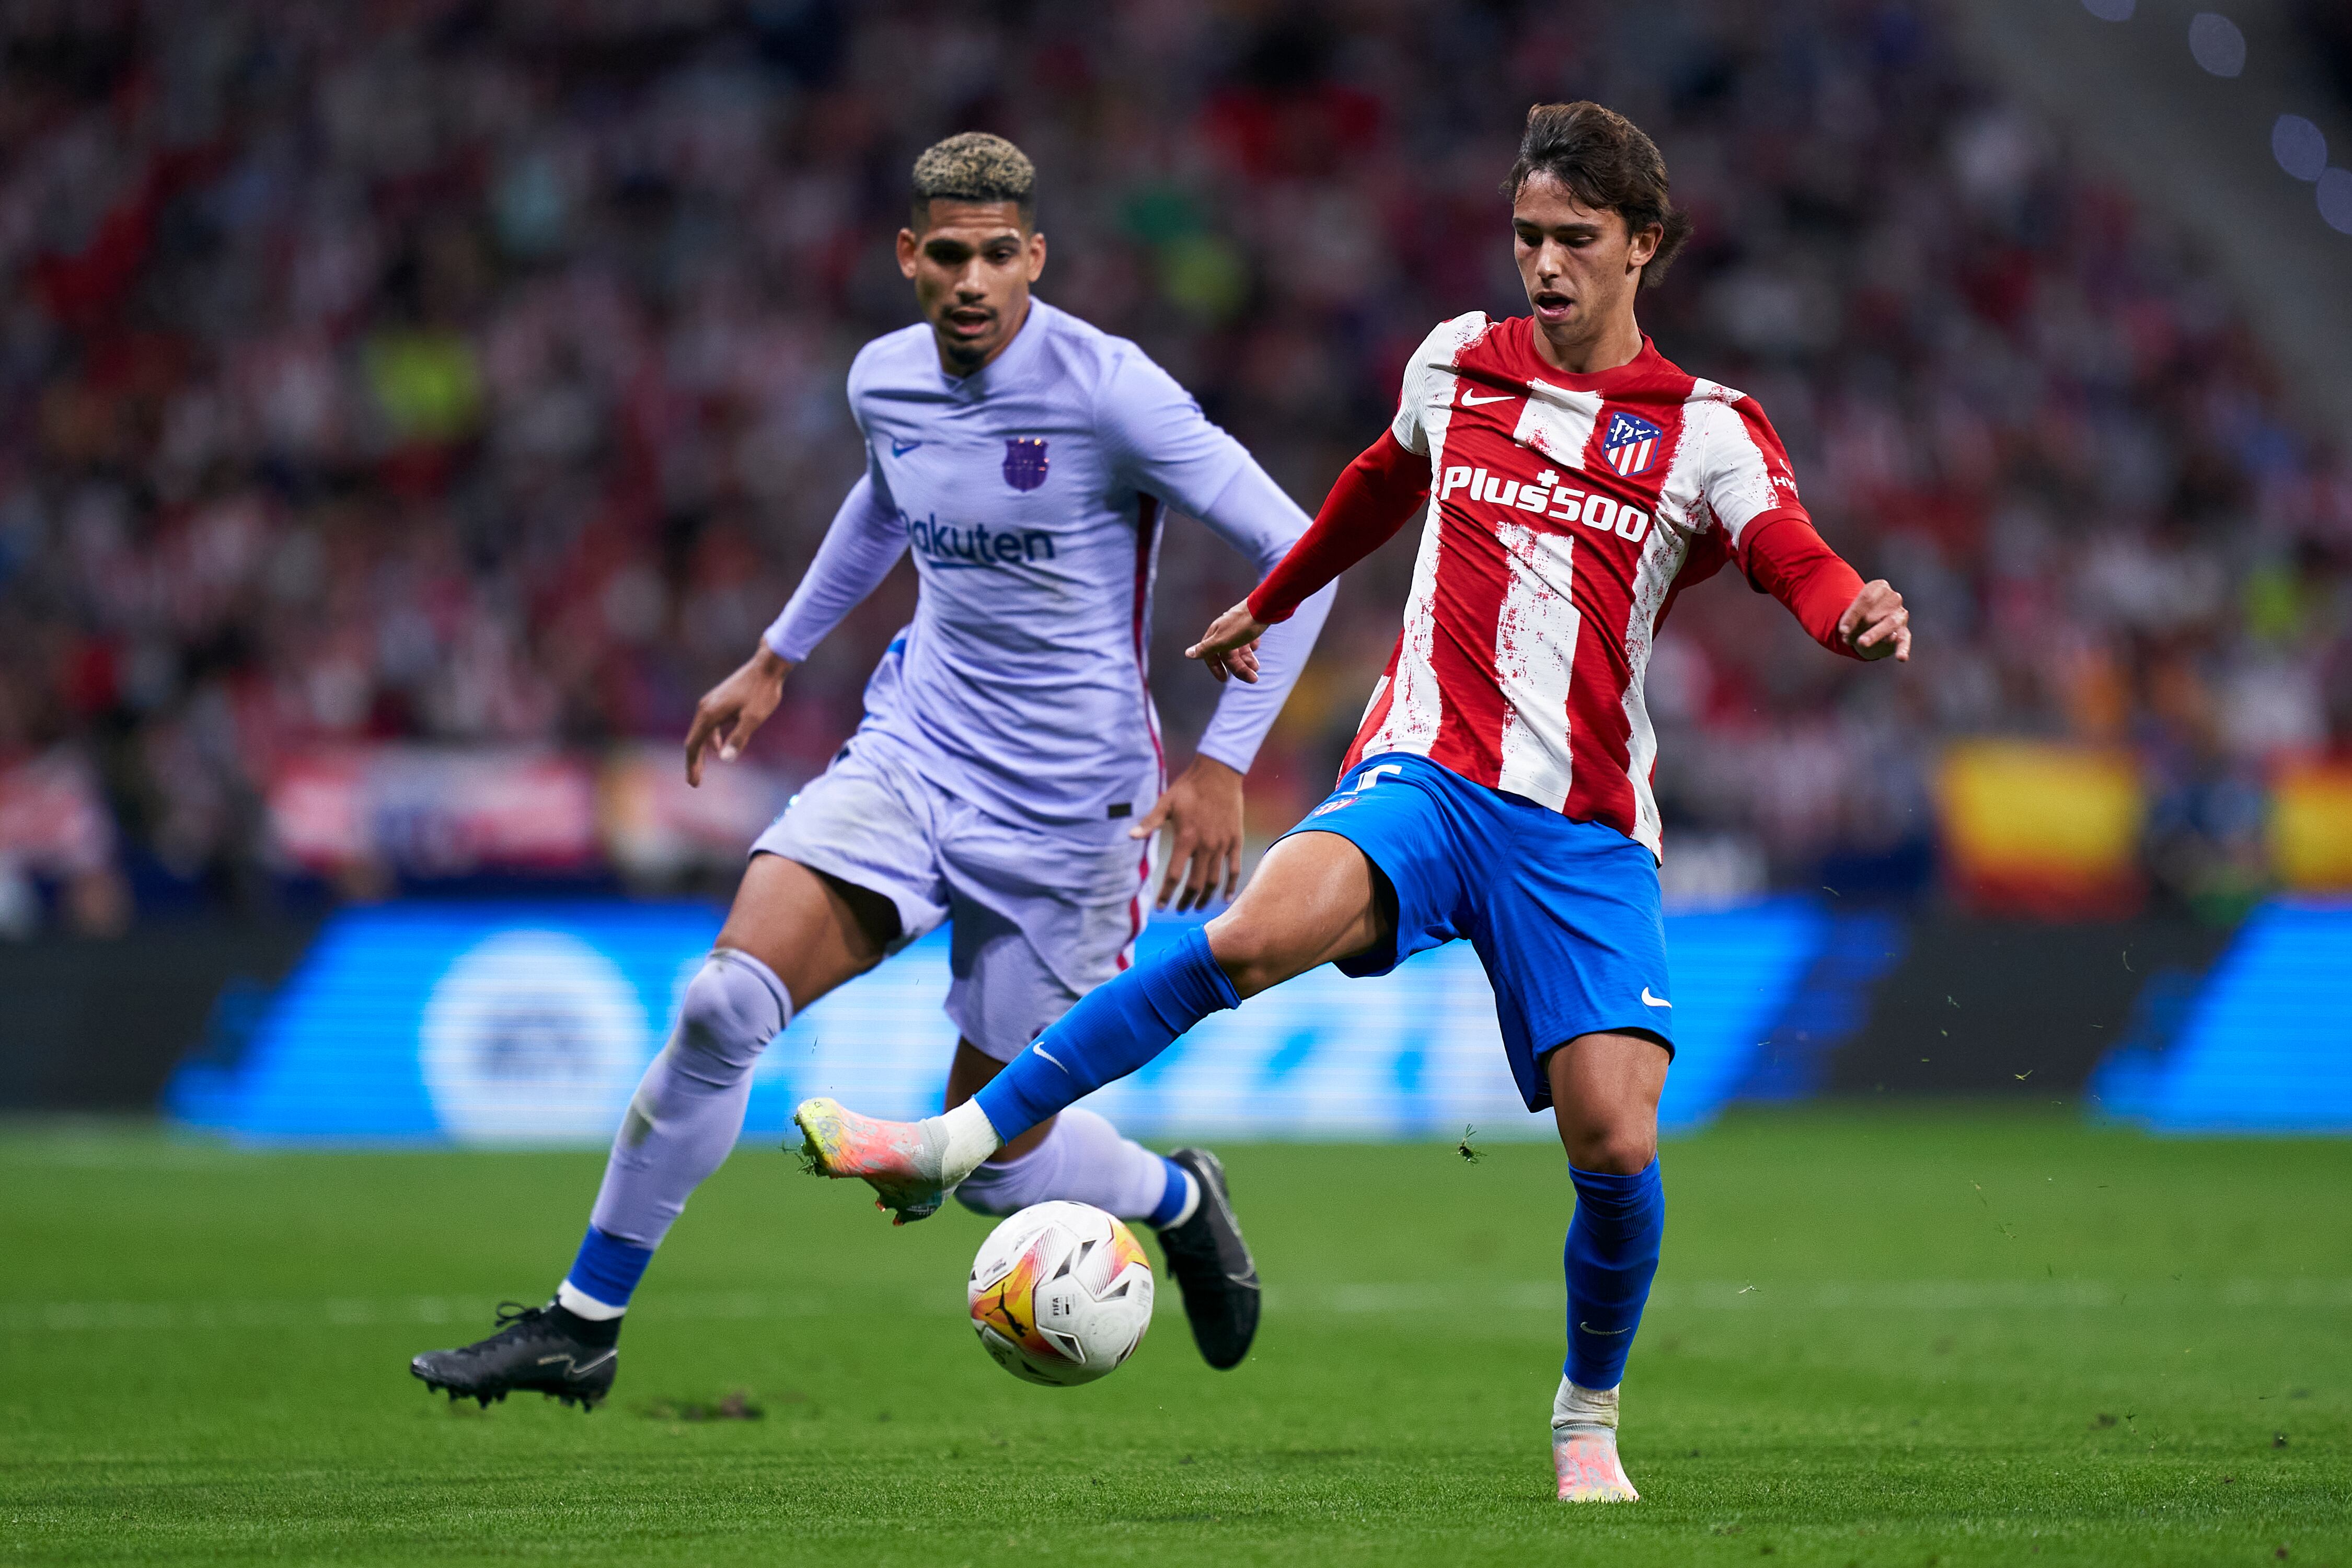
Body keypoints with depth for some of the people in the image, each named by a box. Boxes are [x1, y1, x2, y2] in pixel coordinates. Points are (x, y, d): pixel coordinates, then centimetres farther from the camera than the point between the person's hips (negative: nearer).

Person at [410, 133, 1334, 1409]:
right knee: (725, 1002, -17)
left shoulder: (1107, 390, -18)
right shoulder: (884, 380, 1)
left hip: (1065, 802, -4)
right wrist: (776, 658, 29)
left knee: (995, 1158, 2)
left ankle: (1178, 1200, 37)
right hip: (911, 752, 4)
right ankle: (583, 1324, -7)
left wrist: (1223, 763, -15)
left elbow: (1295, 556, -13)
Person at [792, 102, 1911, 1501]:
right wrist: (1270, 605, 46)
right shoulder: (1457, 365, 11)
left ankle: (1589, 1419, 13)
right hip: (1430, 774, 1)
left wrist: (1855, 613, -40)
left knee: (1617, 1142, -14)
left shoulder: (1705, 430, 2)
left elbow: (1793, 554, -16)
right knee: (1266, 927, -31)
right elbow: (1384, 484, 32)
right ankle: (961, 1141, -32)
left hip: (1590, 833, -1)